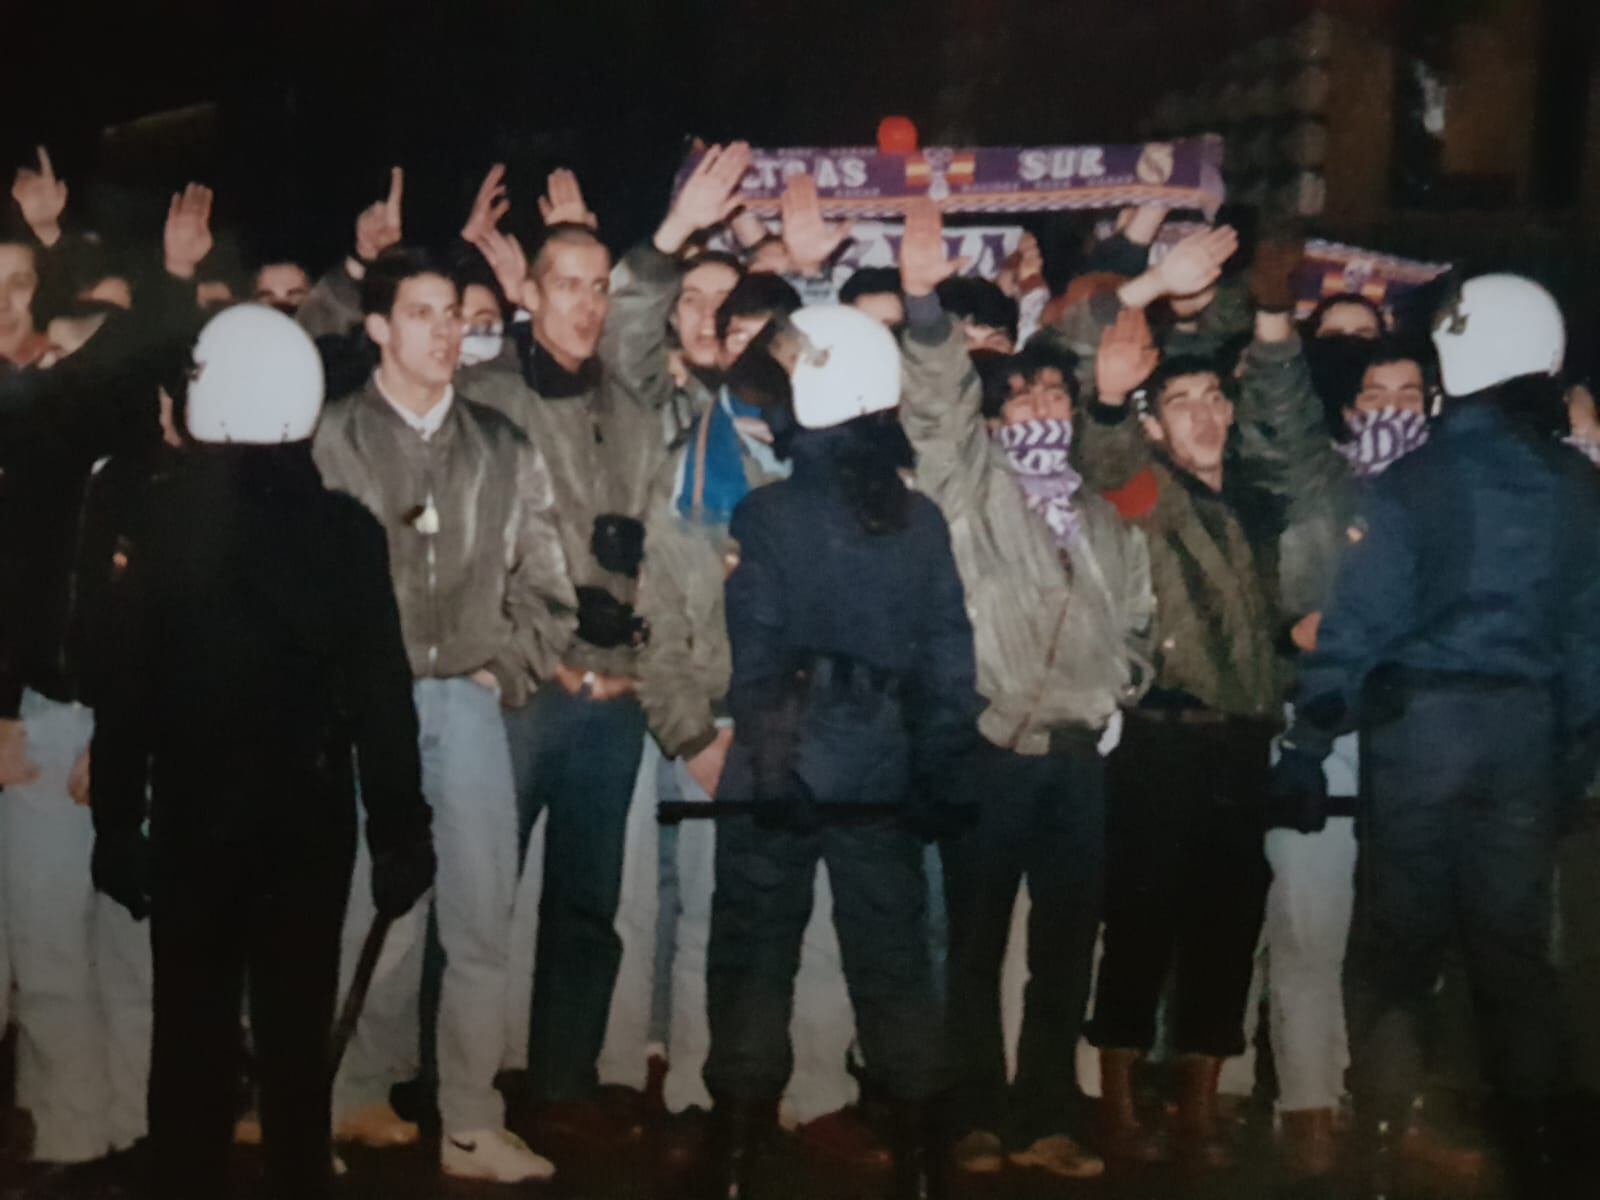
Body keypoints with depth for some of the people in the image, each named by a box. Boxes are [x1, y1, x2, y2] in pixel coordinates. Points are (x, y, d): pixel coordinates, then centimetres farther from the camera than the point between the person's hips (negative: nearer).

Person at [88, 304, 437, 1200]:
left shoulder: (163, 522, -9)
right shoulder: (346, 529, -9)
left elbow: (129, 684, -8)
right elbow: (381, 694, -10)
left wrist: (117, 819, 1)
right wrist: (400, 829, -3)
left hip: (193, 816, 0)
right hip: (309, 816, 0)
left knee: (192, 1039, 12)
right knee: (299, 1036, 13)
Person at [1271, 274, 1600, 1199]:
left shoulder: (1415, 480, -10)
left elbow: (1360, 625, -13)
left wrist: (1306, 745, -8)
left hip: (1422, 726, -3)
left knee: (1396, 947, 6)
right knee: (1515, 947, 11)